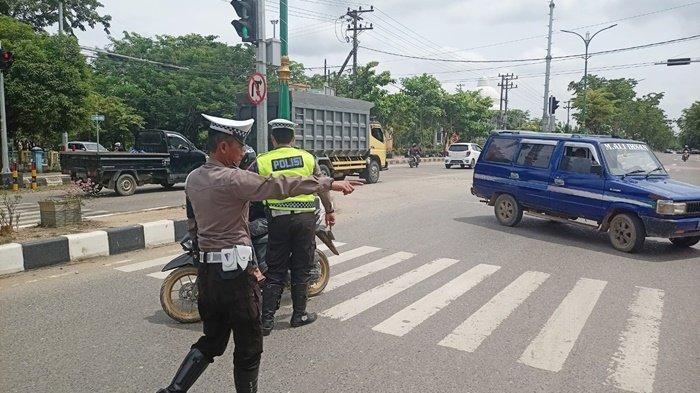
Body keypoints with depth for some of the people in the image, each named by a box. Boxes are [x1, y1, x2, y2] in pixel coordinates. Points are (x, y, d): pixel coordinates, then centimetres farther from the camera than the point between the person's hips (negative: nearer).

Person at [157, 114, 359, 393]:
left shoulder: (192, 179, 9)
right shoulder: (232, 179, -17)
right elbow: (282, 186, -19)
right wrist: (330, 184, -15)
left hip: (206, 268, 8)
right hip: (235, 270, -8)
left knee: (212, 340, 20)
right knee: (248, 346, 7)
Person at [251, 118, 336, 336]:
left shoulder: (262, 161, -1)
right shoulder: (307, 157, 3)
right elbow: (322, 187, 9)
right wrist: (329, 210, 22)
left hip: (278, 219, 0)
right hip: (305, 218, 0)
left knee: (275, 272, 8)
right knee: (301, 269, 11)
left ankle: (267, 319, 9)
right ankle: (299, 314, 20)